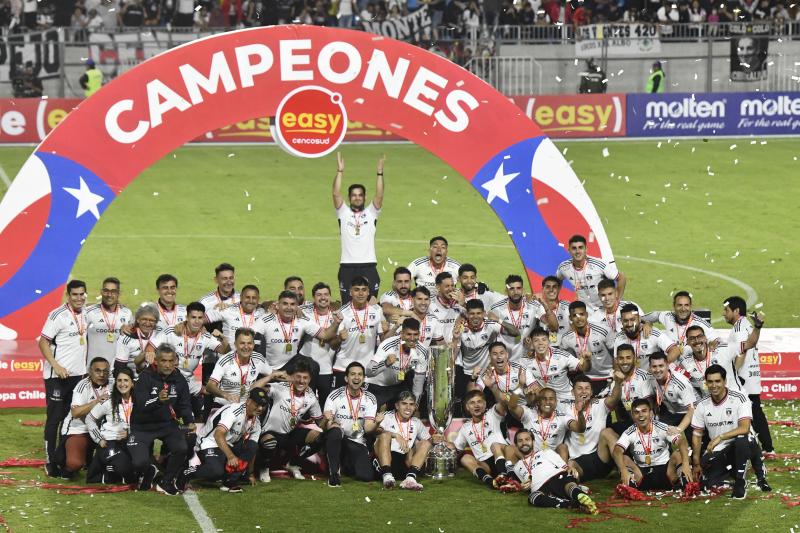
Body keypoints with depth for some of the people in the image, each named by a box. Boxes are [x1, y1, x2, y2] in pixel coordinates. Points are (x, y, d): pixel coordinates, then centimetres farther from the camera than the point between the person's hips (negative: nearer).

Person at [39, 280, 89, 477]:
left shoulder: (86, 313, 7)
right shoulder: (58, 315, -13)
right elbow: (43, 342, -13)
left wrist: (86, 365, 11)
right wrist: (56, 366, -20)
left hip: (78, 373, 7)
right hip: (57, 375, -7)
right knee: (54, 418, -2)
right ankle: (50, 462, 3)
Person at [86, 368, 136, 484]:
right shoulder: (109, 402, -7)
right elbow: (89, 419, 1)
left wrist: (129, 433, -11)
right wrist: (99, 439, -3)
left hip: (128, 443, 5)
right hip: (109, 443, -5)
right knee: (125, 468, -27)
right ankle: (104, 476, 5)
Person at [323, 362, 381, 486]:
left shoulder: (370, 399, 0)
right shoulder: (335, 396, -9)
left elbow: (368, 429, -6)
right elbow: (326, 426, -13)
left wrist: (377, 423, -29)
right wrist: (328, 421, -38)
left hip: (357, 443, 3)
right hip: (337, 439, -3)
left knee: (367, 476, -16)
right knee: (335, 431, -38)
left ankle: (345, 465, 21)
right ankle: (334, 472, -20)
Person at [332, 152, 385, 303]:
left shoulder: (371, 212, 11)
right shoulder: (343, 213, 9)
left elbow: (379, 195, -4)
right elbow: (336, 194, -4)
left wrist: (380, 172, -12)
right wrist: (340, 171, -11)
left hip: (368, 265, 0)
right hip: (347, 266, 0)